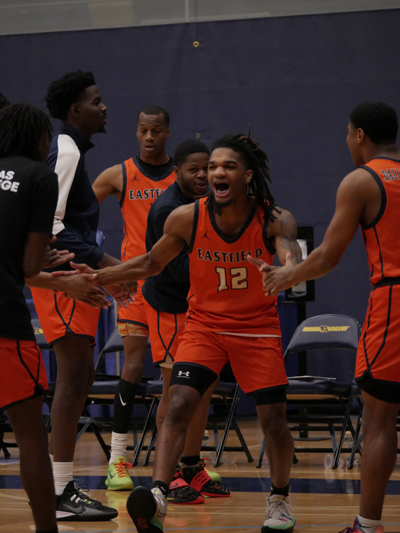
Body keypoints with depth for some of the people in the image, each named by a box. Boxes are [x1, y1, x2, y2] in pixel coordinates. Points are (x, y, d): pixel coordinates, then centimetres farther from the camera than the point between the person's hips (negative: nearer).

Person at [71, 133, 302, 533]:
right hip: (203, 325, 1)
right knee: (179, 404, -19)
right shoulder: (187, 218, -12)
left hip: (258, 328, -1)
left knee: (274, 420, 1)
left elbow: (293, 260, -35)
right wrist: (98, 277, -6)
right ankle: (157, 497, -28)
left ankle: (279, 500, 26)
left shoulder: (273, 220, -17)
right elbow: (151, 263, 3)